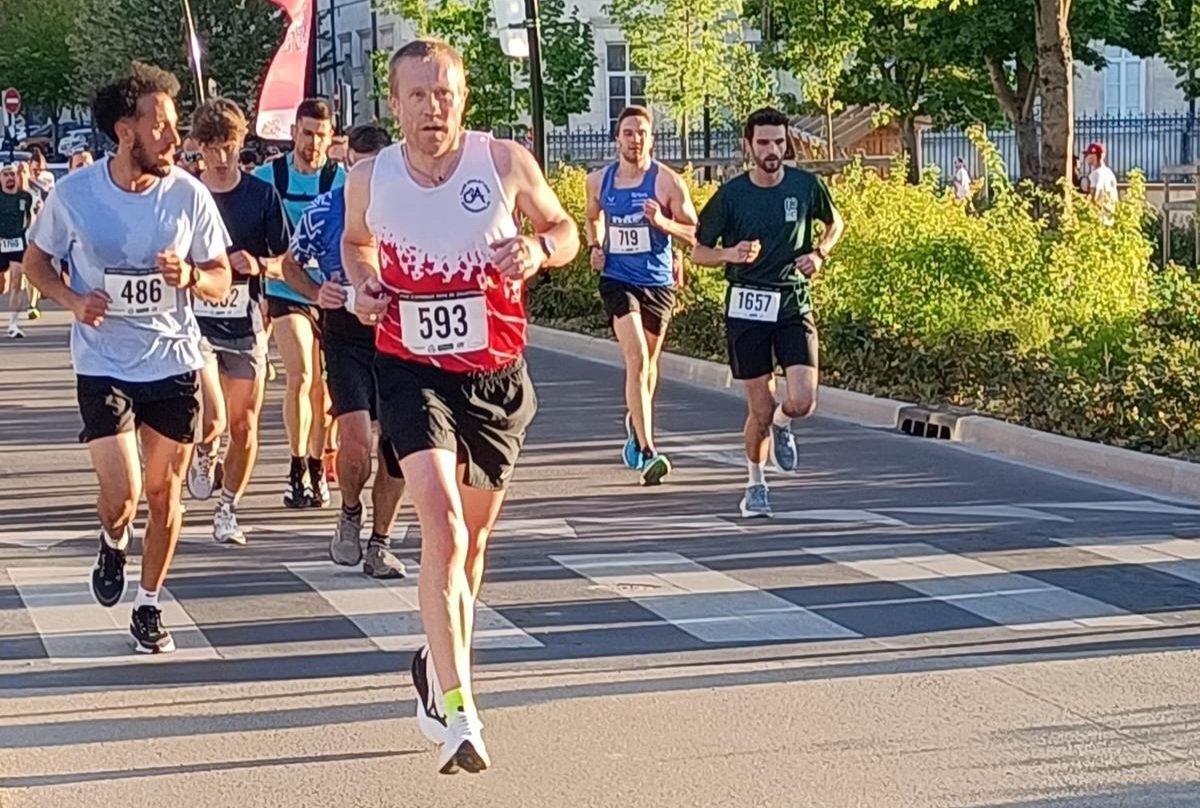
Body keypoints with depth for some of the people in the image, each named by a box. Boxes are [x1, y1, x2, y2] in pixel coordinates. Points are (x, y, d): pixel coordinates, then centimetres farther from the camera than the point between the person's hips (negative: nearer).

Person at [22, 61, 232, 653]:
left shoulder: (188, 194, -7)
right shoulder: (74, 193, -10)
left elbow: (221, 282, 2)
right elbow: (36, 261, 6)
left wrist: (190, 277, -21)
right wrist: (71, 300, -13)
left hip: (174, 364, 2)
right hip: (103, 366, -2)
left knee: (163, 493, 9)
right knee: (121, 496, -12)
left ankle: (149, 605, 28)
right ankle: (113, 542, 25)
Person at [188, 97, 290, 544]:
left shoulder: (262, 194, 3)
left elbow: (287, 263, 5)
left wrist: (258, 265, -15)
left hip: (245, 324, 2)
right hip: (196, 321, -2)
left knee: (244, 426, 6)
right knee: (211, 420, -18)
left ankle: (228, 511, 23)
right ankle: (204, 454, 18)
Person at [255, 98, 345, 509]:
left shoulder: (344, 181, -2)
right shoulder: (267, 177, 0)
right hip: (287, 292, -1)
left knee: (322, 383, 7)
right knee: (301, 377, -12)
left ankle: (315, 467, 20)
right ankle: (298, 470, -4)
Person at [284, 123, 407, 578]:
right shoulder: (323, 212, -3)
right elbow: (292, 264, 12)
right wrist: (317, 294, -7)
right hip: (345, 337, -2)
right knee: (356, 441, -16)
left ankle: (380, 544, 16)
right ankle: (350, 512, 15)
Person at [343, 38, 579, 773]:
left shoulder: (506, 163, -8)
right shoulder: (369, 179, -3)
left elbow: (564, 228, 5)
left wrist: (538, 248, -17)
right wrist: (362, 286, -2)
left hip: (496, 375, 2)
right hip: (413, 372, -1)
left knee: (472, 538, 16)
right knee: (442, 522, -22)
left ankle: (439, 666, 43)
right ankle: (459, 712, -24)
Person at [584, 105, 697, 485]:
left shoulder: (667, 181, -7)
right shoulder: (598, 181, 3)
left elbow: (696, 234, -4)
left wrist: (663, 222, -21)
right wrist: (595, 247, 5)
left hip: (657, 282, 0)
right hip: (617, 279, 0)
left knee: (648, 362, 16)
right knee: (637, 357, -17)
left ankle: (636, 421, 47)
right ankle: (647, 452, -23)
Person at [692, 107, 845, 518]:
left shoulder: (806, 185, 0)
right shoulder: (731, 194, -5)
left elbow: (835, 222, 19)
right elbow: (700, 252, 3)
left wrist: (819, 254, 0)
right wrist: (730, 254, -17)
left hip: (794, 304, 1)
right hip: (747, 307, -1)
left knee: (802, 402, -14)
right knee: (760, 409, 2)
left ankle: (781, 423, 24)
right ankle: (756, 484, 26)